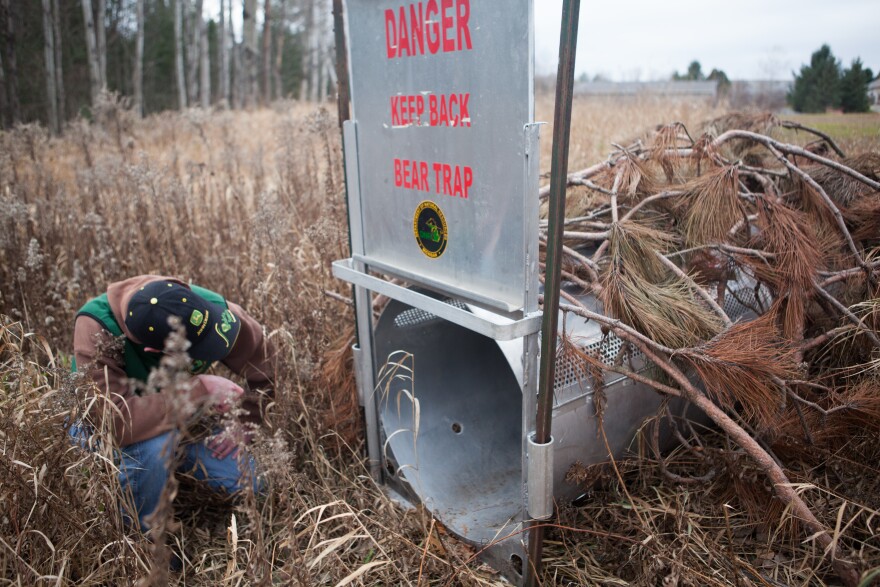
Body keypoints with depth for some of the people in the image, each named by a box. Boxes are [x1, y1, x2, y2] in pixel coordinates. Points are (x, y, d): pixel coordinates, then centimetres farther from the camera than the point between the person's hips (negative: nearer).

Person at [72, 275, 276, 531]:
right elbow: (120, 423, -45)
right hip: (106, 430, -3)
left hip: (179, 420, 3)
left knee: (246, 484, -10)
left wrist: (245, 426, -12)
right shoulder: (96, 329, -37)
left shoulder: (209, 308, -27)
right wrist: (199, 389, -42)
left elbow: (264, 361, -9)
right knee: (156, 445, -38)